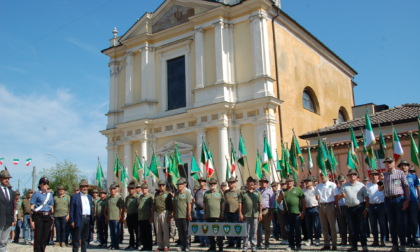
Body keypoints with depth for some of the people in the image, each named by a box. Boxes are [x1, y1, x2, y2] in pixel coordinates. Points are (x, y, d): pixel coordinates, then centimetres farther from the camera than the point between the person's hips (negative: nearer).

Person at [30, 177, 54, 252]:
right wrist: (32, 220, -9)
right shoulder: (37, 194, 0)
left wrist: (52, 219, 14)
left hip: (48, 217, 5)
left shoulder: (50, 194, 14)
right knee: (38, 237, -4)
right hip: (38, 217, -4)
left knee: (46, 237, 6)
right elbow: (32, 207, -3)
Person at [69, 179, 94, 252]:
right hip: (79, 219, -5)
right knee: (77, 238, -2)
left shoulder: (89, 197, 17)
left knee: (86, 238, 10)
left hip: (88, 219, 5)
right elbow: (71, 210, -3)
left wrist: (92, 220, 9)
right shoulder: (75, 196, 0)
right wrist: (72, 221, -10)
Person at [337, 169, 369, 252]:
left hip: (360, 207, -3)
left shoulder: (361, 185, 5)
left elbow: (366, 197, 2)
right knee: (352, 228, 6)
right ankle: (354, 245, 14)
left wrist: (366, 208, -7)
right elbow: (338, 197, 11)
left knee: (361, 227, -4)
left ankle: (364, 245, 1)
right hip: (349, 208, 3)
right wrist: (341, 195, -12)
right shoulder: (344, 186, 12)